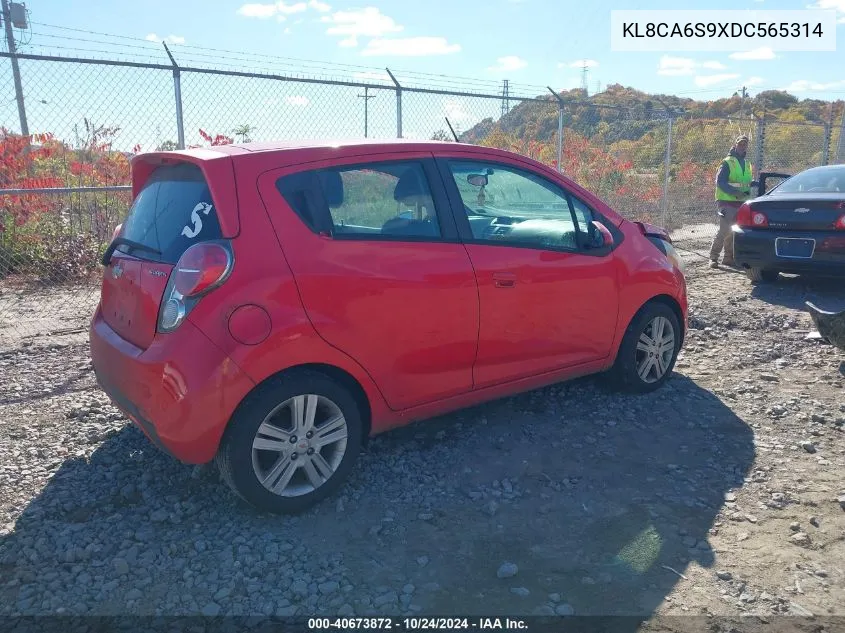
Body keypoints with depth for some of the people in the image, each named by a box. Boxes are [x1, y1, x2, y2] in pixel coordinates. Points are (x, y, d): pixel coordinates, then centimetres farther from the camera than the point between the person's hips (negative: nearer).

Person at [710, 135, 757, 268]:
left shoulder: (747, 164, 18)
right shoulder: (727, 162, -4)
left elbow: (747, 182, 24)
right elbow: (720, 182, -13)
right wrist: (735, 192, -21)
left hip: (741, 203, 7)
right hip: (727, 202, -7)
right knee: (724, 230, -13)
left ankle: (728, 257, 16)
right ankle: (713, 257, -8)